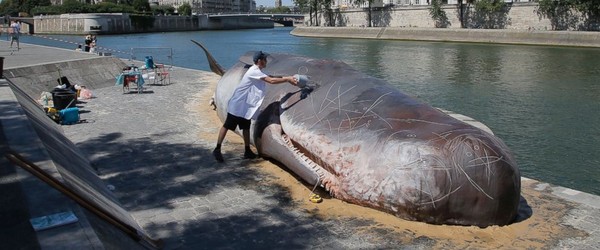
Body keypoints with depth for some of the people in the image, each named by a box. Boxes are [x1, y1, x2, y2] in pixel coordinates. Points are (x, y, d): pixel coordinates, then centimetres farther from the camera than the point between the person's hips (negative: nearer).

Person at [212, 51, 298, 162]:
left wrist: (287, 78, 3)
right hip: (238, 105, -10)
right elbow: (271, 81, -26)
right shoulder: (254, 71, -20)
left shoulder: (258, 72, 12)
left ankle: (247, 151, 20)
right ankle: (217, 149, -1)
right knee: (227, 126, -4)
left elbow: (272, 77, 11)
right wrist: (287, 79, -20)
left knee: (246, 128, 13)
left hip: (246, 106, 10)